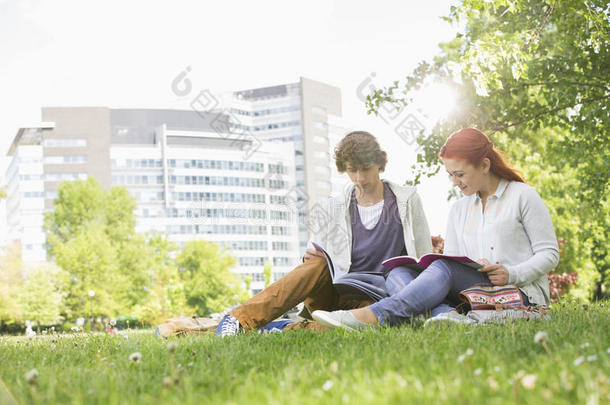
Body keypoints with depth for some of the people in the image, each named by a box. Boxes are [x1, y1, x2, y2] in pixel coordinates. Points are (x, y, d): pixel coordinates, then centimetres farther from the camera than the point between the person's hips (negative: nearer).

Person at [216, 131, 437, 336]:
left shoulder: (407, 199, 6)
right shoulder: (334, 208, 10)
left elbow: (425, 258, 8)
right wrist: (311, 258, -13)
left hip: (371, 300, -1)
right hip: (331, 293, 1)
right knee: (319, 264, -33)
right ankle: (241, 319, -47)